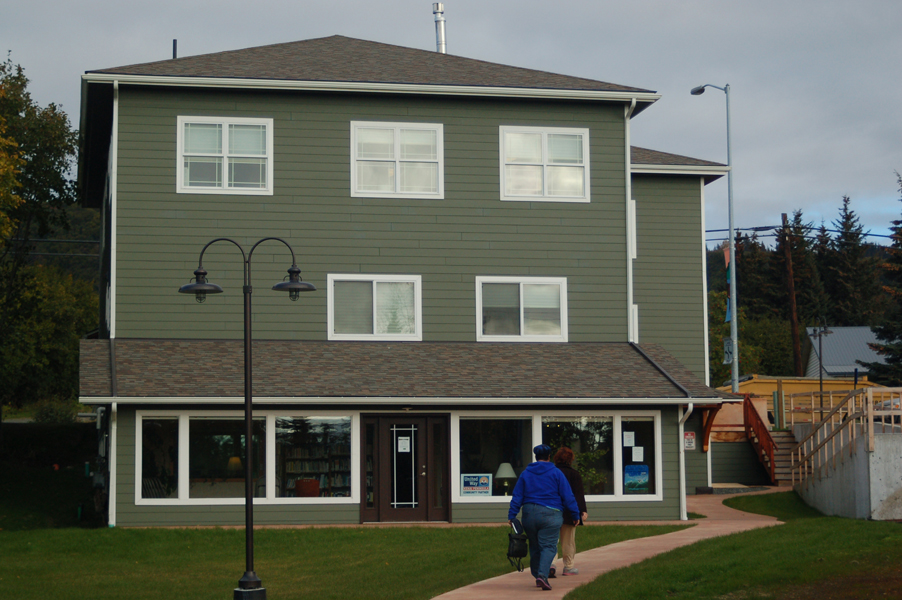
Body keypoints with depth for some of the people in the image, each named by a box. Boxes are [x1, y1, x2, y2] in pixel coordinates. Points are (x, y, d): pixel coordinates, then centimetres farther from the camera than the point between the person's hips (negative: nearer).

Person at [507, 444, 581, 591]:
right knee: (549, 546, -7)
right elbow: (568, 496, 0)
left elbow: (517, 496, 6)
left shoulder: (525, 474, 9)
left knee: (534, 547, 14)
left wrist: (511, 516, 7)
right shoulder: (556, 473, 0)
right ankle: (542, 575, -25)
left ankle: (537, 575, 21)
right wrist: (575, 515, 6)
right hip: (550, 515, -4)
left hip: (529, 514, 4)